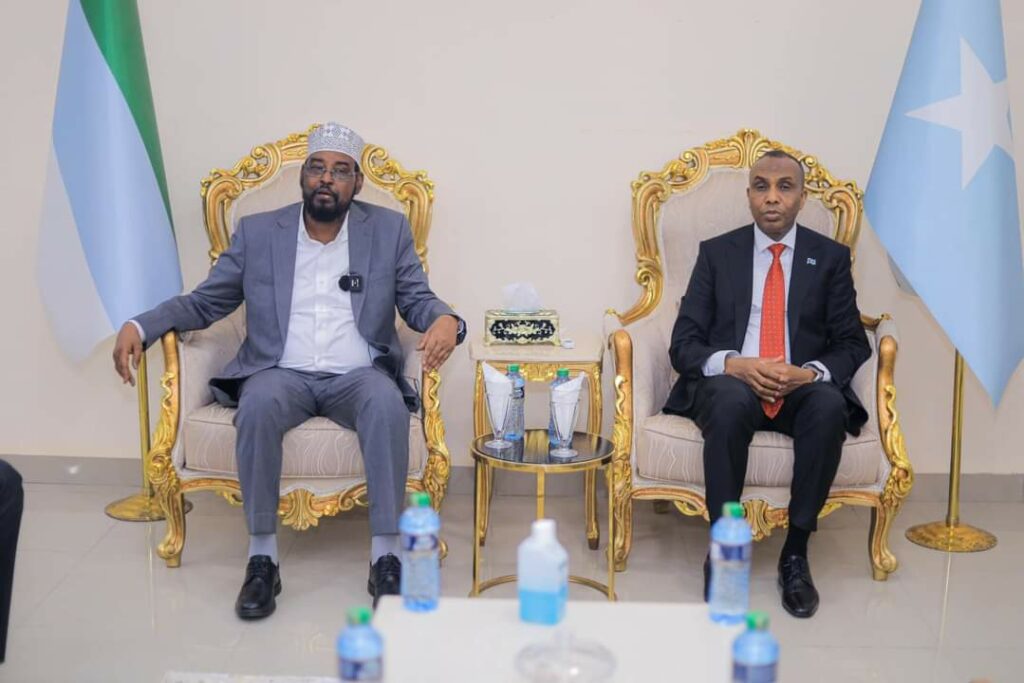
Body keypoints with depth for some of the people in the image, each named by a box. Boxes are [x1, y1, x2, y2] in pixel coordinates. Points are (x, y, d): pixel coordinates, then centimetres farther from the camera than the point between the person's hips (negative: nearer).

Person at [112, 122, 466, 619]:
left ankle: (386, 557, -27)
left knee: (387, 402, -35)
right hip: (282, 373, 1)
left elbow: (417, 300, 6)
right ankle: (262, 557, -23)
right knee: (259, 402, -34)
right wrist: (140, 325, -5)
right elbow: (204, 302, 12)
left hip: (357, 375, 0)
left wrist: (446, 319, -19)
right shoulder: (257, 232, 10)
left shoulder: (388, 230, 9)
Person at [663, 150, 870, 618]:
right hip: (729, 384, -1)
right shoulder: (716, 253, 9)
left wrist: (809, 373, -15)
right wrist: (734, 366, -18)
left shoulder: (830, 258, 11)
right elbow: (684, 343, 3)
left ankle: (796, 551, -21)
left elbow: (853, 344, 7)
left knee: (830, 405, -34)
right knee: (730, 400, -37)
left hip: (803, 389, 1)